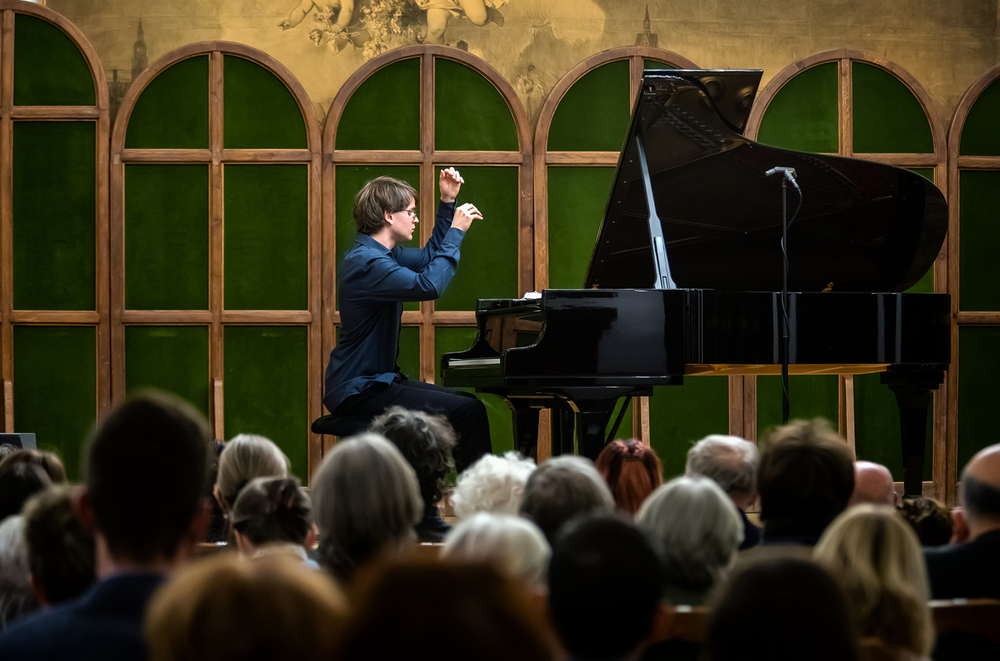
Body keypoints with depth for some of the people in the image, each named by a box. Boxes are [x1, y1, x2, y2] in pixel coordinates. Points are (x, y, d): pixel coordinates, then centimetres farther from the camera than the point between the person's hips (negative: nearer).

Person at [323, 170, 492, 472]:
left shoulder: (381, 254, 13)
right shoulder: (365, 262, -20)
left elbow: (429, 257, 30)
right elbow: (428, 285, -32)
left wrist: (448, 203, 21)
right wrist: (456, 231, -22)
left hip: (377, 379, 11)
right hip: (359, 390, -11)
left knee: (467, 404, 19)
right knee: (468, 411, -21)